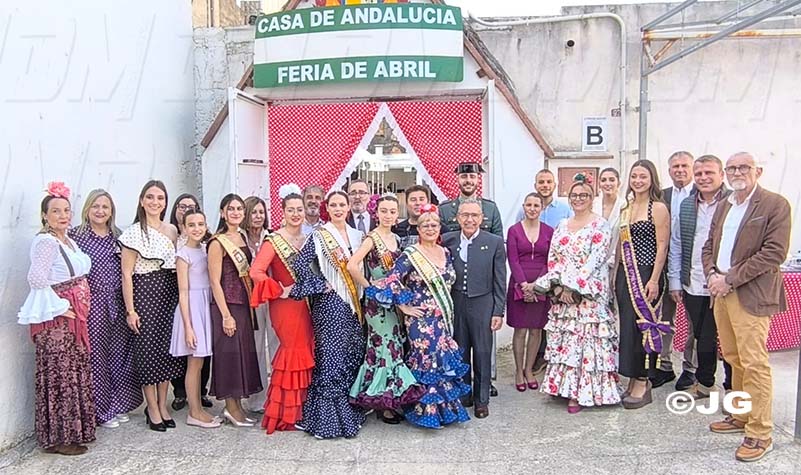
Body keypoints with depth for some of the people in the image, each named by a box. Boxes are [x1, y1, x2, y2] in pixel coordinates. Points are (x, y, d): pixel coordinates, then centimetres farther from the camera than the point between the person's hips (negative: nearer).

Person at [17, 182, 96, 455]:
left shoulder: (69, 241, 13)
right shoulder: (45, 241, -14)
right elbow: (37, 280, -22)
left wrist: (79, 308, 13)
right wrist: (59, 308, -19)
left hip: (73, 317, 9)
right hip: (55, 319, -9)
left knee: (75, 370, 14)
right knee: (59, 374, -2)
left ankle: (73, 430, 26)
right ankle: (58, 438, 9)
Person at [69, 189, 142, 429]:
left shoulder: (118, 237, 11)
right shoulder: (75, 235, -2)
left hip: (117, 307, 4)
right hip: (91, 306, -4)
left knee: (120, 355, 9)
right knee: (96, 357, 1)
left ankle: (118, 405, 24)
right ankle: (101, 410, 14)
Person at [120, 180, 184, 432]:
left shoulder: (172, 230, 10)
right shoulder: (134, 232, -7)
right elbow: (126, 274, -8)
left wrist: (180, 297, 8)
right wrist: (130, 309, -12)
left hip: (169, 293, 5)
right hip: (145, 291, -5)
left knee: (167, 347, 9)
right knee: (148, 348, 0)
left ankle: (162, 405, 21)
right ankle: (152, 409, 13)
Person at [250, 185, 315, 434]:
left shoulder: (307, 239, 10)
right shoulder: (274, 240, -9)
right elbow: (256, 272, -19)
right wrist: (280, 290, -17)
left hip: (306, 303, 6)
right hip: (286, 304, -6)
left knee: (306, 350, 9)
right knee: (293, 350, -2)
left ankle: (299, 409, 23)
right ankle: (284, 413, 12)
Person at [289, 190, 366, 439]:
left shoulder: (357, 236, 12)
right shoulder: (319, 236, -5)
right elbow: (299, 264, -13)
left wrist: (361, 296, 8)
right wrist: (321, 286, -11)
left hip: (354, 304, 6)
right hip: (330, 304, -6)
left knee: (353, 357, 9)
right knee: (331, 359, -5)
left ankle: (350, 413, 23)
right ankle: (327, 420, 5)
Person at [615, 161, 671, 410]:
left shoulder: (658, 208, -6)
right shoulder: (626, 209, 14)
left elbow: (662, 247, -11)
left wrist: (654, 280, -17)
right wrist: (616, 276, 12)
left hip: (646, 274, -7)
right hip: (625, 274, 7)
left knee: (642, 324, -3)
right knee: (627, 325, 9)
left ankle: (643, 384, 8)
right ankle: (632, 380, 20)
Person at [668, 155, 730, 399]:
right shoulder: (686, 206, 9)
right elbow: (675, 246, 12)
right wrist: (674, 281, 9)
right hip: (693, 286, 4)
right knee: (702, 337, 15)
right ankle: (704, 383, 31)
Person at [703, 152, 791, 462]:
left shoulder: (775, 205, -6)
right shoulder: (723, 206, 16)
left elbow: (775, 252, -15)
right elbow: (709, 247, 18)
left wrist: (729, 279, -16)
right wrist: (711, 275, -2)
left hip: (751, 295, -7)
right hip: (722, 293, 7)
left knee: (754, 363, -5)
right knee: (734, 360, 14)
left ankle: (760, 434, 5)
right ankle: (740, 417, 28)